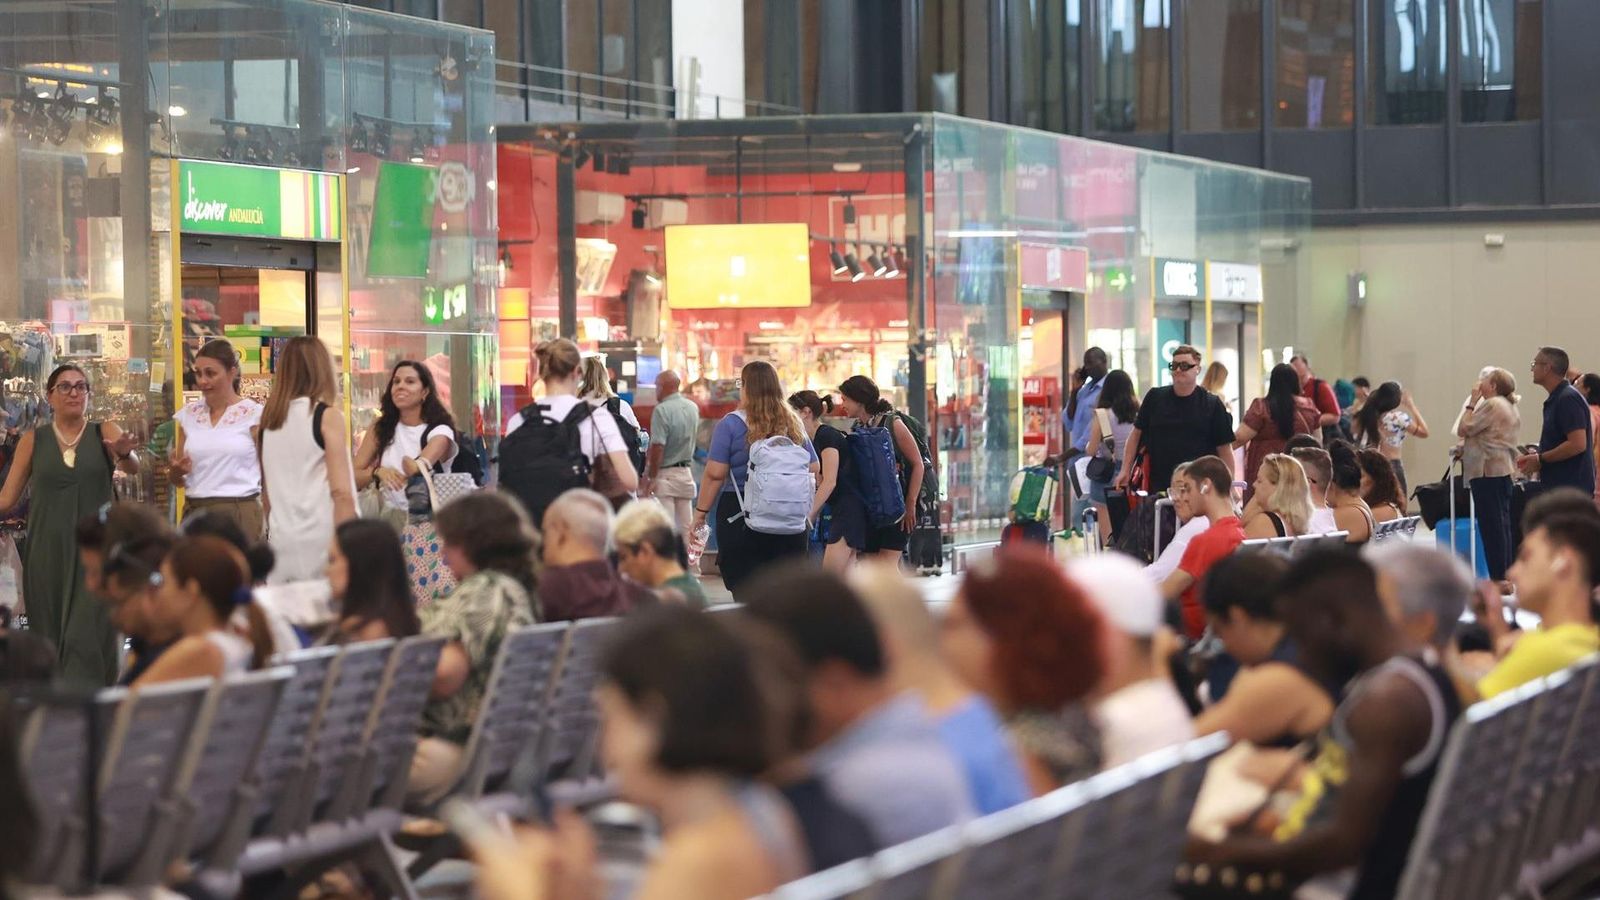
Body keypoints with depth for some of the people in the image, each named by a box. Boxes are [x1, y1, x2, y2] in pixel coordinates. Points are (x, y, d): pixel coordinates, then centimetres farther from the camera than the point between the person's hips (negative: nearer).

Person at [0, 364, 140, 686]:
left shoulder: (105, 433, 5)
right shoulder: (33, 441, 8)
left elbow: (133, 467, -13)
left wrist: (123, 454, -35)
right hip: (47, 549, 2)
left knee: (88, 634, -11)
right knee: (49, 633, 3)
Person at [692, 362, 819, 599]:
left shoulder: (731, 424, -6)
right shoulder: (793, 424, 8)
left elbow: (715, 474, -10)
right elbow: (813, 468, 11)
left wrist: (701, 512, -4)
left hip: (741, 518, -4)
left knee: (745, 591, -1)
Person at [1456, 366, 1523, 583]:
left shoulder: (1491, 405, -13)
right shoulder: (1511, 408, 18)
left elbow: (1463, 430, -12)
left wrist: (1472, 403, -4)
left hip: (1488, 471, -10)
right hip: (1504, 469, 10)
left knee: (1491, 524, -8)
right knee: (1502, 522, 11)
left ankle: (1498, 577, -10)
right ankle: (1506, 576, 13)